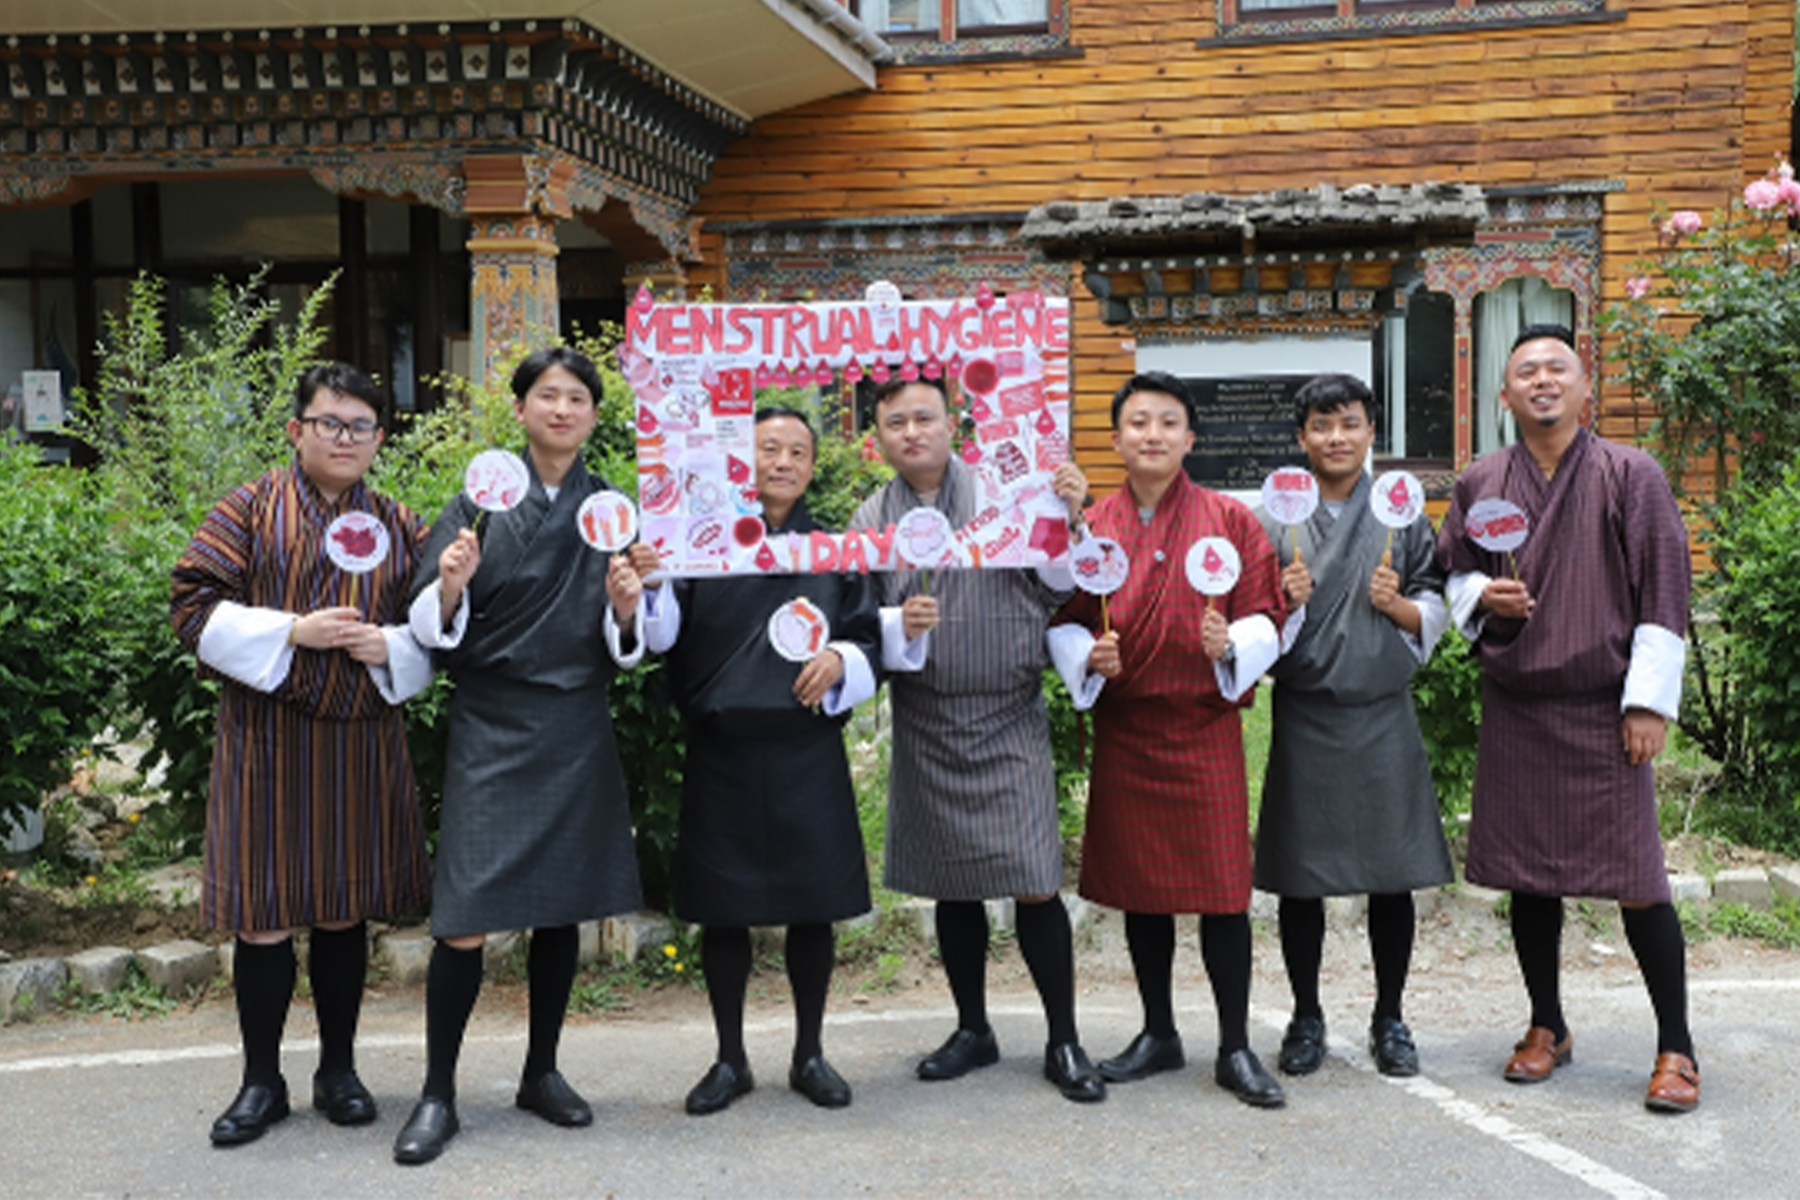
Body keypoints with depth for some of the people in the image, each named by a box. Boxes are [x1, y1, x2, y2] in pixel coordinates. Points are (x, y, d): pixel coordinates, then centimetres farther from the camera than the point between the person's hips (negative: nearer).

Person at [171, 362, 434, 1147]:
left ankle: (338, 1070, 25)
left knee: (345, 910, 10)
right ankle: (261, 1082, 18)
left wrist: (392, 647, -9)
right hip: (267, 741, -3)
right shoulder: (247, 512, 1)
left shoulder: (399, 528, 10)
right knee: (265, 917, 2)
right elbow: (194, 605, -6)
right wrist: (291, 631, -16)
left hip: (363, 743, 3)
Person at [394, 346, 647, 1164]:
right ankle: (438, 1094, 6)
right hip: (492, 730, -3)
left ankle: (542, 1071, 26)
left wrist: (625, 606, -14)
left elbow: (624, 648, 7)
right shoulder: (480, 501, -1)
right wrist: (449, 585, -24)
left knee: (562, 908, 10)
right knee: (465, 920, -7)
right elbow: (435, 630, -4)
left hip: (577, 734, 3)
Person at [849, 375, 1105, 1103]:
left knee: (1035, 885, -4)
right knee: (952, 886, 12)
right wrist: (899, 626, -13)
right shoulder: (871, 519, 6)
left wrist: (1067, 520, -14)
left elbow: (1051, 591, -1)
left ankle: (1064, 1043, 10)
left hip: (1008, 720, -3)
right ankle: (973, 1030, 28)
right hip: (926, 728, 3)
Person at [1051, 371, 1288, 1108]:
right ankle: (1158, 1034, 25)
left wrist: (1230, 645, -19)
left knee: (1221, 887, -1)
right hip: (1123, 729, 2)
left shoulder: (1230, 521, 0)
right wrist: (1088, 656, -11)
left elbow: (1265, 619, 0)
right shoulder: (1090, 527, 4)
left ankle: (1235, 1049, 11)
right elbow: (1062, 624, 9)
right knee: (1138, 885, 10)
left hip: (1205, 727, -2)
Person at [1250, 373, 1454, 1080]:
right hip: (1303, 721, 0)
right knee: (1299, 875, 4)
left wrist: (1399, 606, -12)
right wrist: (1284, 601, -15)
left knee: (1392, 874, 5)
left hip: (1382, 717, 1)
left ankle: (1389, 1019, 21)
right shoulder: (1274, 519, 4)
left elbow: (1436, 616, 8)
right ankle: (1306, 1017, 20)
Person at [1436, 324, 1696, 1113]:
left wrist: (1649, 701, -9)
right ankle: (1548, 1027, 26)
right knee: (1527, 876, 9)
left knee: (1635, 880, -4)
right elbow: (1448, 572, 17)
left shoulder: (1630, 477, -3)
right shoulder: (1478, 485, 6)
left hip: (1601, 710, -3)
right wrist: (1483, 596, -6)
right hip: (1514, 711, 3)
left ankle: (1675, 1047, 11)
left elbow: (1663, 596, -5)